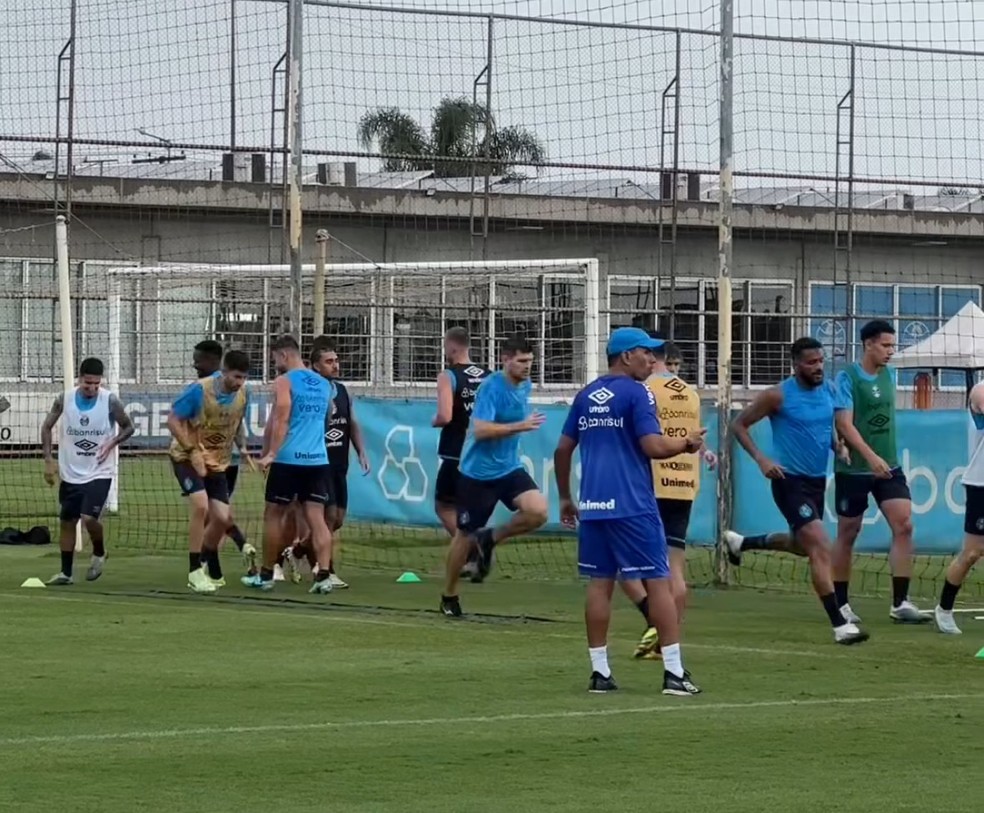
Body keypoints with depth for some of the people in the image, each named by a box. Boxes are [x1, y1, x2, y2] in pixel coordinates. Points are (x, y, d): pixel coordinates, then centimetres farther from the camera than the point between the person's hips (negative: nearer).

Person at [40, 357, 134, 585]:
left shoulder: (110, 401, -13)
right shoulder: (64, 399, -8)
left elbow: (128, 427, 2)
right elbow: (47, 426, 5)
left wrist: (112, 443, -17)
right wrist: (48, 459, -2)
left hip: (99, 473, -3)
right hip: (70, 473, 3)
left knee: (89, 517, -18)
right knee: (67, 521, 8)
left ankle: (99, 554, 12)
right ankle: (65, 572, 20)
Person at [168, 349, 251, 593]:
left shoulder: (242, 395, -4)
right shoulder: (199, 390, -20)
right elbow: (173, 420, -16)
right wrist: (193, 451, -24)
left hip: (217, 463, 5)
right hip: (187, 458, -5)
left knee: (221, 518, 0)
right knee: (200, 504, -25)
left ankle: (209, 567, 28)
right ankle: (195, 571, -16)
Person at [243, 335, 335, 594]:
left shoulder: (284, 381, -5)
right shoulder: (324, 385, 15)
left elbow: (280, 421, -14)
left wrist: (269, 453, -17)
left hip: (288, 459, -5)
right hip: (318, 459, 5)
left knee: (273, 515, 7)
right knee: (317, 518, 0)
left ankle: (266, 575, 13)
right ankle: (323, 576, -11)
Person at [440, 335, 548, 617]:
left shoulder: (525, 385, 4)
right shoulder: (491, 387, -19)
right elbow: (480, 430, -30)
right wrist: (520, 426, -33)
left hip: (509, 468, 6)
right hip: (477, 473, -6)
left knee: (538, 511, -20)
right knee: (465, 535, 5)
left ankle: (489, 539, 5)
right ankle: (449, 596, 26)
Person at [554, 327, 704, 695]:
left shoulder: (586, 396, 13)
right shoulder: (636, 393, -7)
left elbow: (562, 450, 15)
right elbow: (653, 446, -17)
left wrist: (565, 497, 24)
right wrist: (686, 442, 1)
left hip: (592, 506, 6)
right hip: (633, 506, -6)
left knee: (600, 584, 8)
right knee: (658, 582, -3)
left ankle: (600, 672, 6)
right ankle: (674, 672, -5)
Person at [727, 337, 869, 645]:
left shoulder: (829, 390, 3)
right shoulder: (779, 396, -13)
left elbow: (839, 422, 23)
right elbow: (739, 425, -6)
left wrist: (839, 444, 3)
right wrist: (761, 459, -17)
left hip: (817, 480, 8)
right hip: (790, 481, -8)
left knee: (803, 543, 26)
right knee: (821, 548, -18)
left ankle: (741, 543, 50)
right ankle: (839, 625, -18)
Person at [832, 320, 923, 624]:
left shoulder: (889, 375, 8)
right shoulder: (847, 378, -11)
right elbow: (844, 424, -19)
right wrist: (871, 457, -29)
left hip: (888, 467, 5)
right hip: (853, 469, -5)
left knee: (903, 525, -9)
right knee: (847, 533, 5)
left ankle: (900, 603, -8)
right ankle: (840, 603, 18)